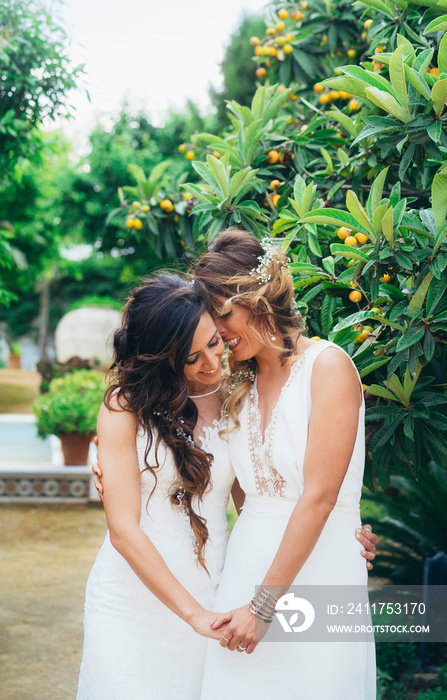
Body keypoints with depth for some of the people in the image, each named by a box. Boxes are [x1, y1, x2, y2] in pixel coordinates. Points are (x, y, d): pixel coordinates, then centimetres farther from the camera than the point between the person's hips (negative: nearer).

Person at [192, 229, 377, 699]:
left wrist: (264, 605, -16)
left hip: (318, 569, -5)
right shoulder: (240, 388, 12)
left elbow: (319, 496, -14)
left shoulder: (327, 365, -8)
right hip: (246, 565, 6)